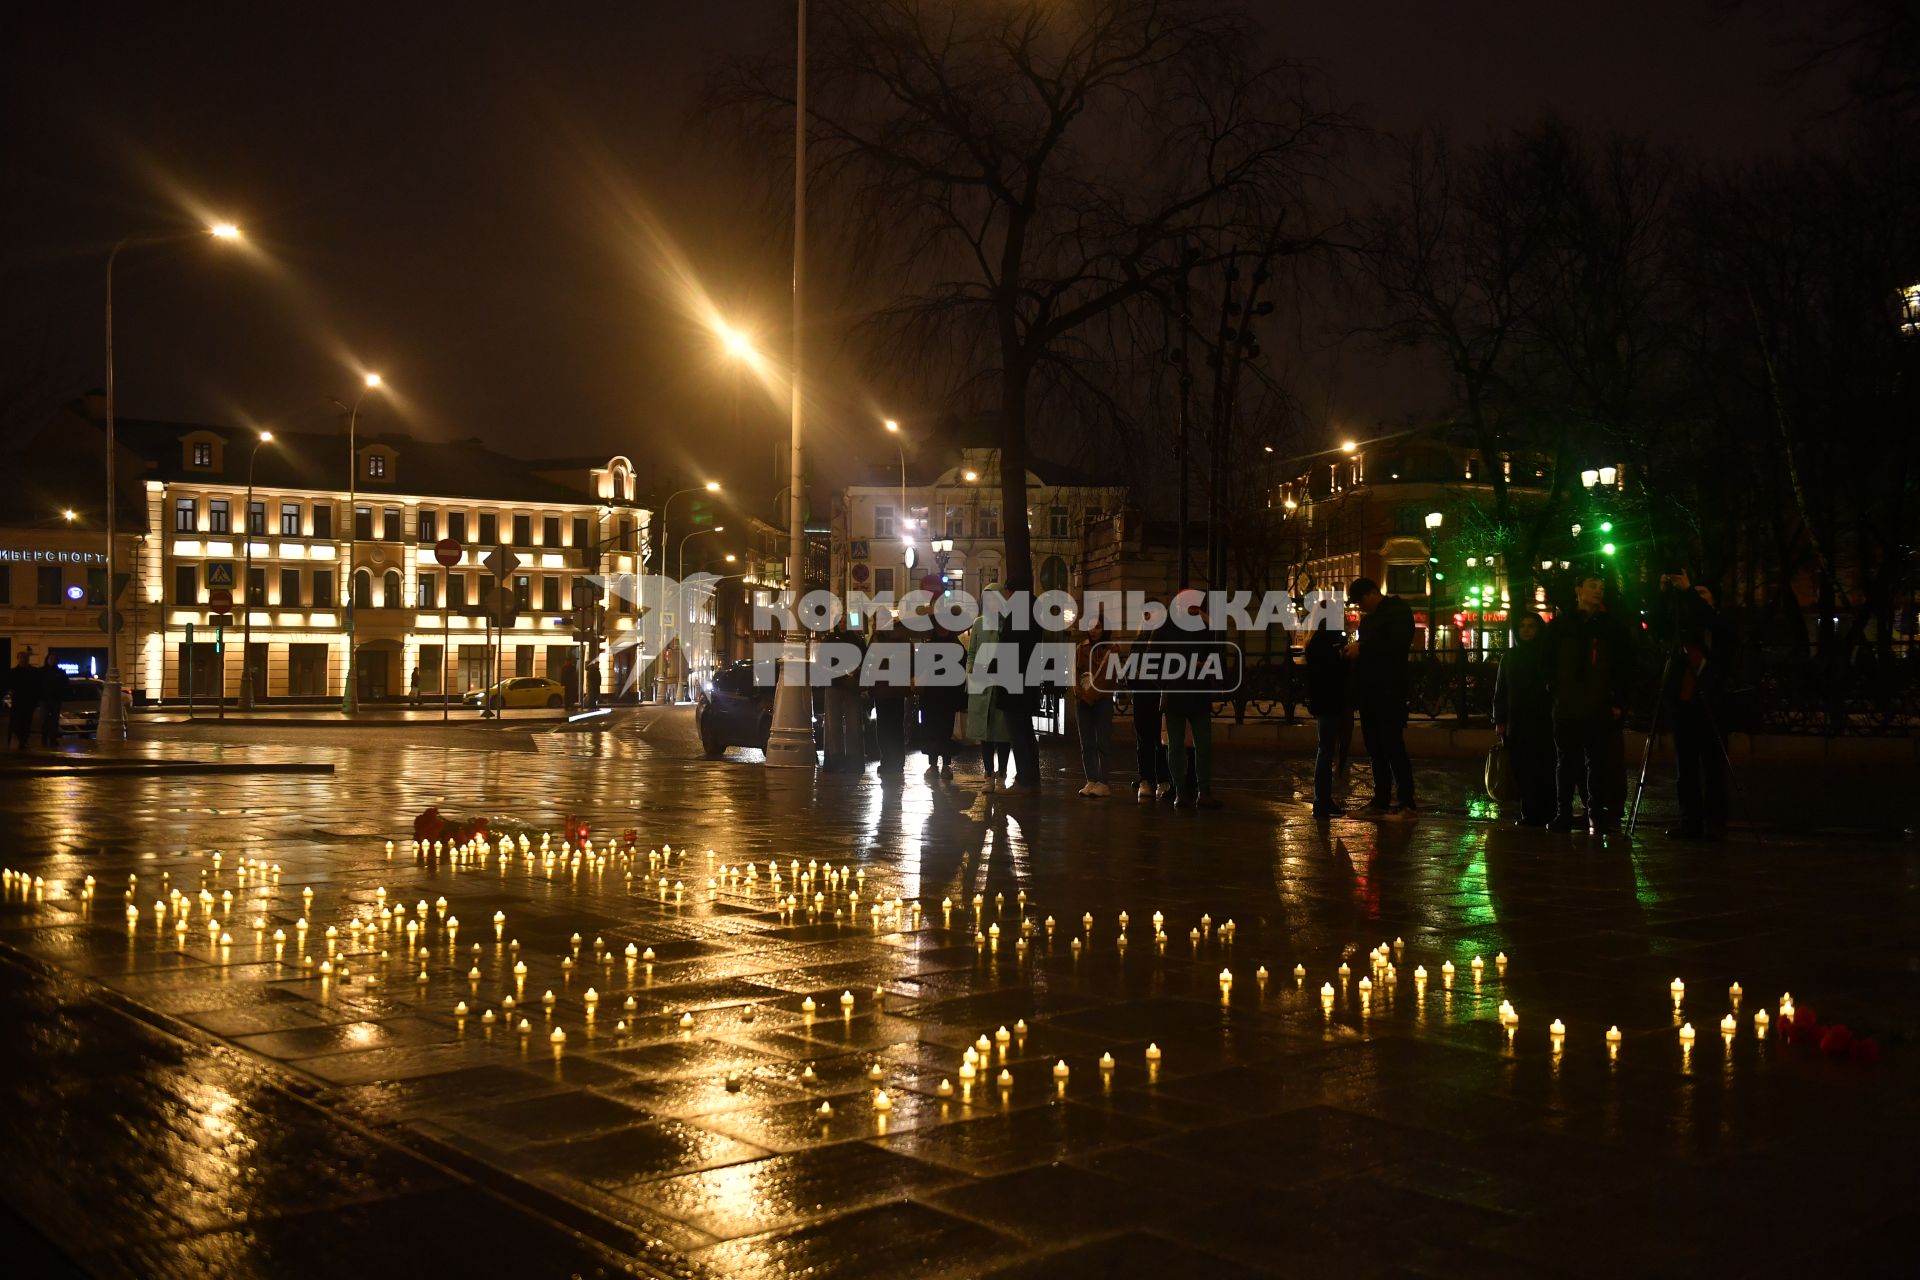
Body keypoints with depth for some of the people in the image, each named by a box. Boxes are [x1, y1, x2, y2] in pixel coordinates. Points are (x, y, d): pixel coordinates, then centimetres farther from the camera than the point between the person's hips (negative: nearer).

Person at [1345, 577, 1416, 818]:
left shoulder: (1398, 610, -4)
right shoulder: (1368, 618, 21)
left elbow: (1399, 644, -18)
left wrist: (1362, 649, -17)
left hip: (1390, 692, -8)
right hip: (1369, 694, 8)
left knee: (1393, 746, -11)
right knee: (1375, 748, 6)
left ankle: (1407, 803, -10)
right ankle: (1381, 801, 10)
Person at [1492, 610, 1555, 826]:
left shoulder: (1547, 655, 3)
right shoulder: (1509, 657, 13)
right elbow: (1500, 691, 14)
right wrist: (1499, 721, 6)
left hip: (1543, 721, -3)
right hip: (1516, 722, 3)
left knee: (1543, 769, -6)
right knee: (1522, 770, 0)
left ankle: (1545, 814, -1)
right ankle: (1530, 814, 5)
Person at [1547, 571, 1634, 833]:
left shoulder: (1611, 627, 7)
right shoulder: (1560, 625, 8)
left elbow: (1625, 667, 6)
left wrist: (1618, 701, 0)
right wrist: (1554, 693, -1)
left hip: (1600, 710, 0)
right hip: (1565, 708, 1)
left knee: (1597, 764, 2)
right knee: (1565, 763, 3)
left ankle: (1597, 814, 8)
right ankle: (1563, 815, 8)